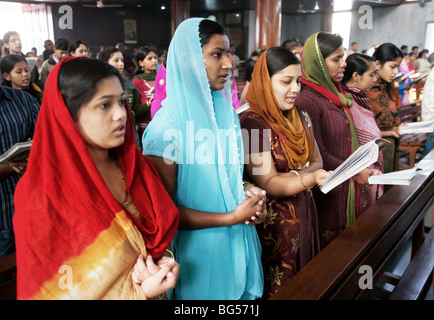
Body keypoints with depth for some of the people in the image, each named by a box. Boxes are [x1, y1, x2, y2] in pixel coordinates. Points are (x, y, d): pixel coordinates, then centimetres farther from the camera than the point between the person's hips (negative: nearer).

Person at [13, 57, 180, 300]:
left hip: (150, 283, 4)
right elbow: (51, 290, -17)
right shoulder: (43, 199, -24)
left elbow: (161, 232, 0)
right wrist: (137, 292, -26)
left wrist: (161, 262, -20)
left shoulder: (134, 164, -10)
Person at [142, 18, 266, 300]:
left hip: (239, 241, 6)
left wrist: (249, 192, -6)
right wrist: (231, 217, -20)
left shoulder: (227, 111, 2)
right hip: (199, 250, -6)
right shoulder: (167, 124, -20)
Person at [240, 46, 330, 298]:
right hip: (274, 221, -6)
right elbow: (267, 183, -19)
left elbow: (316, 161, 10)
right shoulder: (252, 123, -15)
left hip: (304, 215, 7)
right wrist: (310, 178, -34)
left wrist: (298, 175, -12)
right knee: (279, 289, 7)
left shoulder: (300, 117, 8)